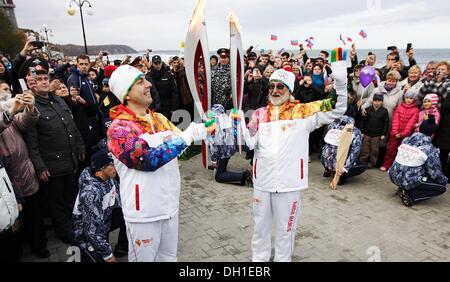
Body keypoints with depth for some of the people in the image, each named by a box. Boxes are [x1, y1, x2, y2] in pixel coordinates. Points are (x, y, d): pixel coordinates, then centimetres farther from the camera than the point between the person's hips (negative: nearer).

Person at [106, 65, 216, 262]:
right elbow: (149, 160, -26)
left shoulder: (160, 119, 6)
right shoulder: (119, 128, -15)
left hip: (170, 205, 6)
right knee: (144, 258, 13)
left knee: (169, 257, 22)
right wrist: (187, 136, -24)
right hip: (144, 212, -6)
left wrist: (203, 130, -6)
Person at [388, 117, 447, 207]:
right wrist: (445, 180, 14)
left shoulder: (406, 140, 3)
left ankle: (403, 189, 12)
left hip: (394, 176, 7)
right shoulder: (430, 149, -11)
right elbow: (435, 173, -6)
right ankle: (410, 195, -5)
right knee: (442, 186, 10)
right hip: (410, 181, -6)